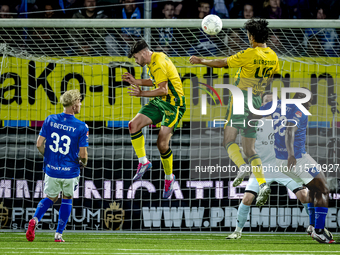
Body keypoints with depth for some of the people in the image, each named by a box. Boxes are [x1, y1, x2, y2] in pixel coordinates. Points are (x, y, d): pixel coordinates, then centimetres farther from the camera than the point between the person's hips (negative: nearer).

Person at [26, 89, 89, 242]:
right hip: (70, 172, -3)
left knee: (50, 198, 23)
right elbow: (83, 154, -14)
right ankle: (58, 234, 17)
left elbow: (39, 144, -3)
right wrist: (83, 163, 9)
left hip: (51, 169, 3)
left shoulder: (50, 120, -4)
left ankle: (35, 220, -5)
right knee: (67, 199, 22)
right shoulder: (81, 127, -14)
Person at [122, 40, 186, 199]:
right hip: (159, 102, 10)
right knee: (134, 125, -9)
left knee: (162, 143, -12)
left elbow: (163, 90, -26)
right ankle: (143, 162, -3)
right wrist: (136, 82, 17)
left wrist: (142, 94, -21)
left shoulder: (158, 64, -21)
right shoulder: (155, 59, 10)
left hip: (172, 104, -10)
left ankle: (169, 177, 8)